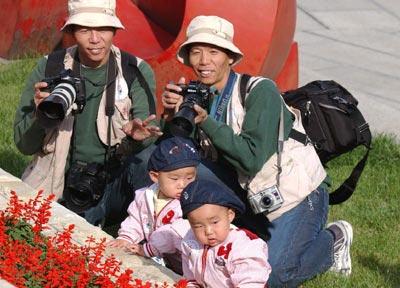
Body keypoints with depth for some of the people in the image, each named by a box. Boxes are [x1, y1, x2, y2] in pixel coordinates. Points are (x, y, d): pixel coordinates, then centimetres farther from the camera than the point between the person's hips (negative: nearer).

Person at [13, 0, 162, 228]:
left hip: (116, 183, -1)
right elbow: (24, 145, 1)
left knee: (151, 156, -29)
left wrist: (137, 137, -34)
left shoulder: (136, 71, -1)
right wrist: (39, 113, -21)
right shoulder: (49, 69, 0)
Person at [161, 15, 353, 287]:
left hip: (299, 194, -6)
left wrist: (205, 121, -29)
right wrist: (172, 115, -21)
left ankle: (332, 240, 7)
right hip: (252, 195, 6)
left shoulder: (260, 90, -19)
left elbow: (252, 159, -26)